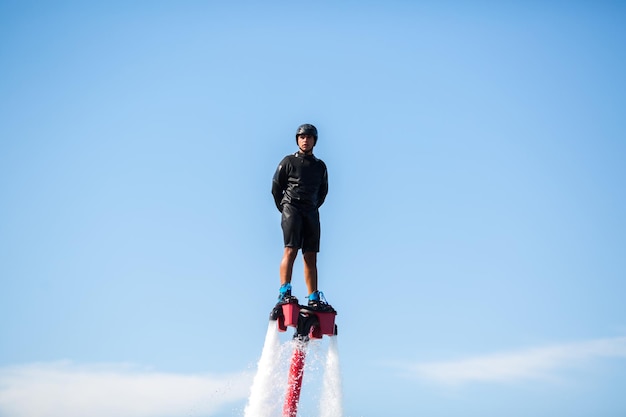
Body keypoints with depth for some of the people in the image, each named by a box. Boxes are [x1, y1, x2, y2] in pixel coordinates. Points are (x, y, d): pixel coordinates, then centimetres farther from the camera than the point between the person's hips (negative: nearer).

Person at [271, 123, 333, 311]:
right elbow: (276, 187, 6)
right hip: (291, 208, -4)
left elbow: (323, 190, 24)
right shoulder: (288, 161, 4)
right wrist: (284, 208, 6)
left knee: (310, 256, 3)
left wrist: (314, 207, 15)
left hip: (311, 212, 4)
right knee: (291, 250, -18)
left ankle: (314, 298, 3)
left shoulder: (320, 166, 16)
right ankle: (284, 292, -22)